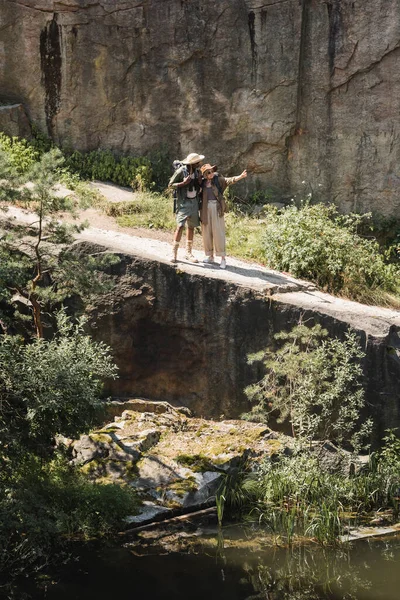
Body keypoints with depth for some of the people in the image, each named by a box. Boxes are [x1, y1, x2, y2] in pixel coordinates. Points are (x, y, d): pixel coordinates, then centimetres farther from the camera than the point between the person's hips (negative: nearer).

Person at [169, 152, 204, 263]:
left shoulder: (197, 171, 5)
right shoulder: (181, 171, -13)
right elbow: (170, 184, -8)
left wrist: (200, 181, -6)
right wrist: (184, 183, -21)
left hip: (194, 202, 6)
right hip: (184, 203, -6)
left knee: (191, 227, 8)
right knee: (180, 226, -12)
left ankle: (188, 253, 15)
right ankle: (174, 253, -8)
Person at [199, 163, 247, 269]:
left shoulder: (218, 180, 1)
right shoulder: (202, 183, 9)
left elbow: (229, 180, -14)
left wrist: (240, 177, -29)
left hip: (216, 208, -3)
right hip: (205, 209, 3)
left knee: (218, 232, -6)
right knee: (206, 233, 7)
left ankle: (223, 258, -6)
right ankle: (210, 257, 18)